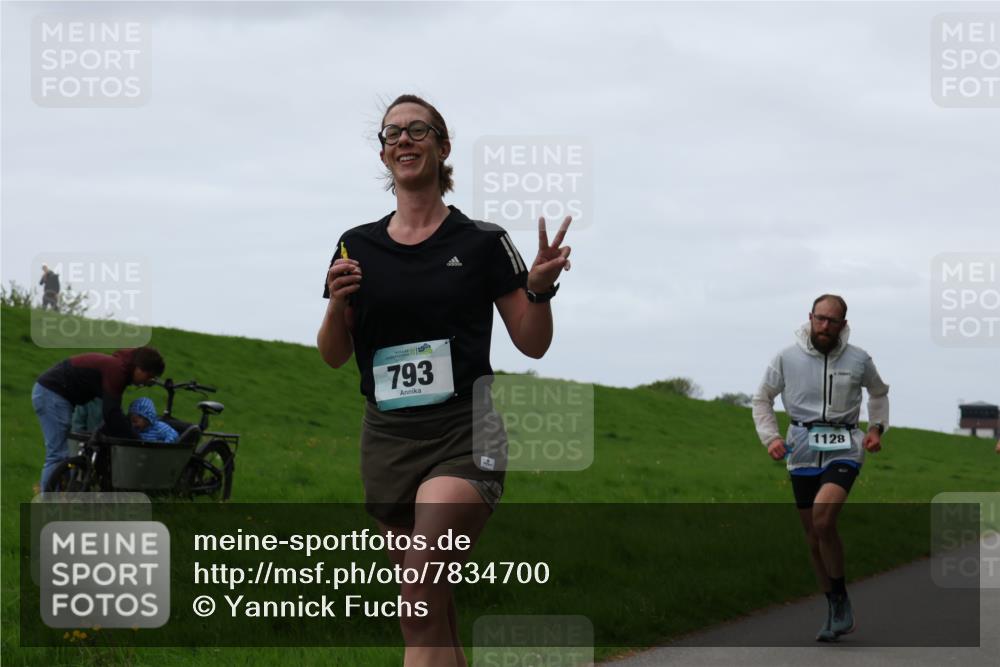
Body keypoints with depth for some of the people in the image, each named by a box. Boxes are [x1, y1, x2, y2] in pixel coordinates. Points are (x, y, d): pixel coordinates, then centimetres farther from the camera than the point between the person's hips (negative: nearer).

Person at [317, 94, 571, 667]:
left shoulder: (483, 242, 1)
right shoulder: (357, 248, 9)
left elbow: (532, 343, 4)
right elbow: (334, 356, 11)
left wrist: (540, 288, -15)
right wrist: (338, 303, -8)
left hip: (464, 434, -4)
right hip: (388, 440, 4)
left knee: (420, 602, -21)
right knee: (436, 611, 7)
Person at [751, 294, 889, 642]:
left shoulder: (859, 360, 0)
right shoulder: (787, 358, -2)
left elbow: (879, 392, 20)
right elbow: (762, 399, 12)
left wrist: (876, 428, 6)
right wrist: (770, 437, -1)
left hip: (843, 448, -2)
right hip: (803, 451, 2)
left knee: (823, 517, -25)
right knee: (814, 536, 6)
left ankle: (841, 598, -9)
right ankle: (836, 612, 21)